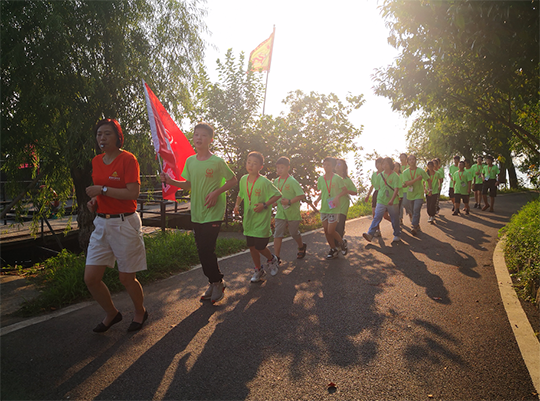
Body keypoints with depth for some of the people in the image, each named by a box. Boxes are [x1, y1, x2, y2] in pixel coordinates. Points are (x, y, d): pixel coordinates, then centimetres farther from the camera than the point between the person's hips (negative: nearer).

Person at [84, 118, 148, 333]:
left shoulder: (128, 159, -10)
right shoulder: (96, 161, 11)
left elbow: (133, 193, -19)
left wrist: (102, 190, -17)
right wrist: (93, 200, 5)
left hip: (124, 224, -7)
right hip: (102, 224, 7)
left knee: (126, 278, 4)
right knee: (91, 278, 5)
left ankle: (140, 312, 32)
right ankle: (111, 313, 30)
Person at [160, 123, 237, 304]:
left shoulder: (217, 162, -9)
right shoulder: (190, 161, 7)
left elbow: (233, 180, -1)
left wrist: (216, 192, -14)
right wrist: (171, 181, 0)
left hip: (213, 214, -6)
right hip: (196, 214, 6)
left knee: (206, 250, -10)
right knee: (203, 251, 11)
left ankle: (217, 282, 14)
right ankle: (215, 283, 28)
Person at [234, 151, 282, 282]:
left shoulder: (264, 182, -16)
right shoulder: (243, 179, 2)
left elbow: (278, 195, -10)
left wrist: (264, 205, -19)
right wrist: (237, 205, 2)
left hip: (262, 219, -5)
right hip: (249, 219, 5)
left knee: (260, 247, -2)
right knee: (252, 247, 11)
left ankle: (271, 259, 31)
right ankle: (258, 270, 32)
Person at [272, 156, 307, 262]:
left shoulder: (292, 181, -14)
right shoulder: (276, 181, 4)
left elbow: (302, 195, -17)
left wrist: (290, 201, -25)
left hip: (293, 213, -4)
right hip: (281, 213, 4)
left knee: (294, 233, 13)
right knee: (277, 234, -4)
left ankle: (301, 247, 43)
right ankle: (276, 257, 1)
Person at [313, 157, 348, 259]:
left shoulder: (337, 178, -9)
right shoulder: (321, 179, 6)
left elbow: (345, 190, -3)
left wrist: (337, 196, -19)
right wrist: (317, 199, 1)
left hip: (334, 209, -5)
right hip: (323, 208, 6)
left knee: (331, 231, -7)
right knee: (326, 231, 9)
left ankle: (343, 243, 21)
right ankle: (333, 249, 26)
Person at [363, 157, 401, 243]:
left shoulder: (395, 176, -7)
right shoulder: (380, 175, 6)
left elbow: (396, 189, -14)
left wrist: (392, 199, -25)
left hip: (392, 202, -2)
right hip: (381, 200, 3)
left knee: (395, 219, 9)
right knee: (377, 217, -7)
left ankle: (397, 235, 25)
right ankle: (370, 234, -14)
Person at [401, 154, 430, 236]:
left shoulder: (421, 171, -6)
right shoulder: (405, 172, -4)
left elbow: (428, 180, 5)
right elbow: (407, 183, -18)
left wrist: (430, 189, 5)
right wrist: (417, 178, -25)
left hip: (419, 194, -3)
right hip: (409, 194, 3)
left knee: (416, 210, -13)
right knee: (412, 211, 14)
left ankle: (415, 227, -8)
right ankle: (417, 225, 34)